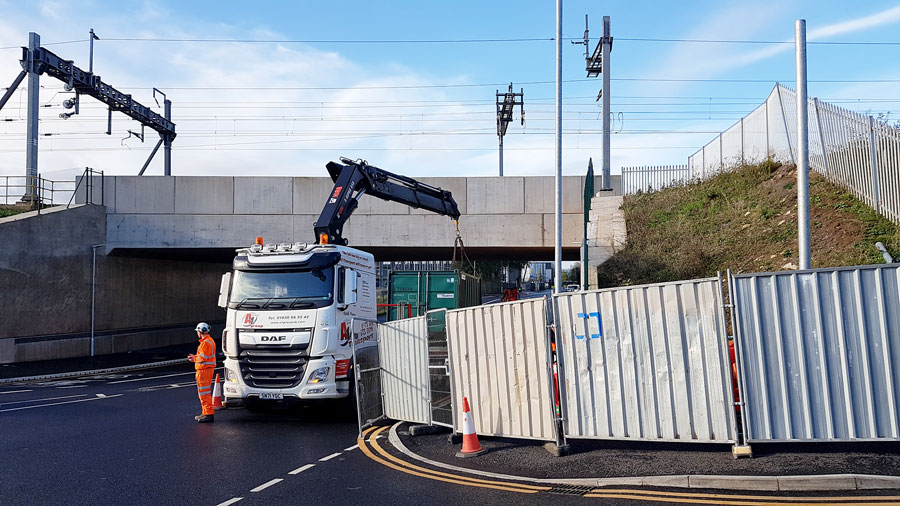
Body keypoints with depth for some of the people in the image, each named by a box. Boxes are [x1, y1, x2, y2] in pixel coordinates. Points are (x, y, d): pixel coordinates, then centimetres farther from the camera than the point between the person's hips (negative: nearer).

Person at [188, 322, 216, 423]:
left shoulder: (206, 342, -17)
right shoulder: (209, 341, 17)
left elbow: (203, 358, -22)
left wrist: (194, 359, -4)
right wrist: (195, 356, 14)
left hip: (204, 370, -11)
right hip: (205, 369, 11)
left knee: (204, 392, -10)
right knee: (202, 392, 18)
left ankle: (209, 414, -10)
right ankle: (206, 413, 25)